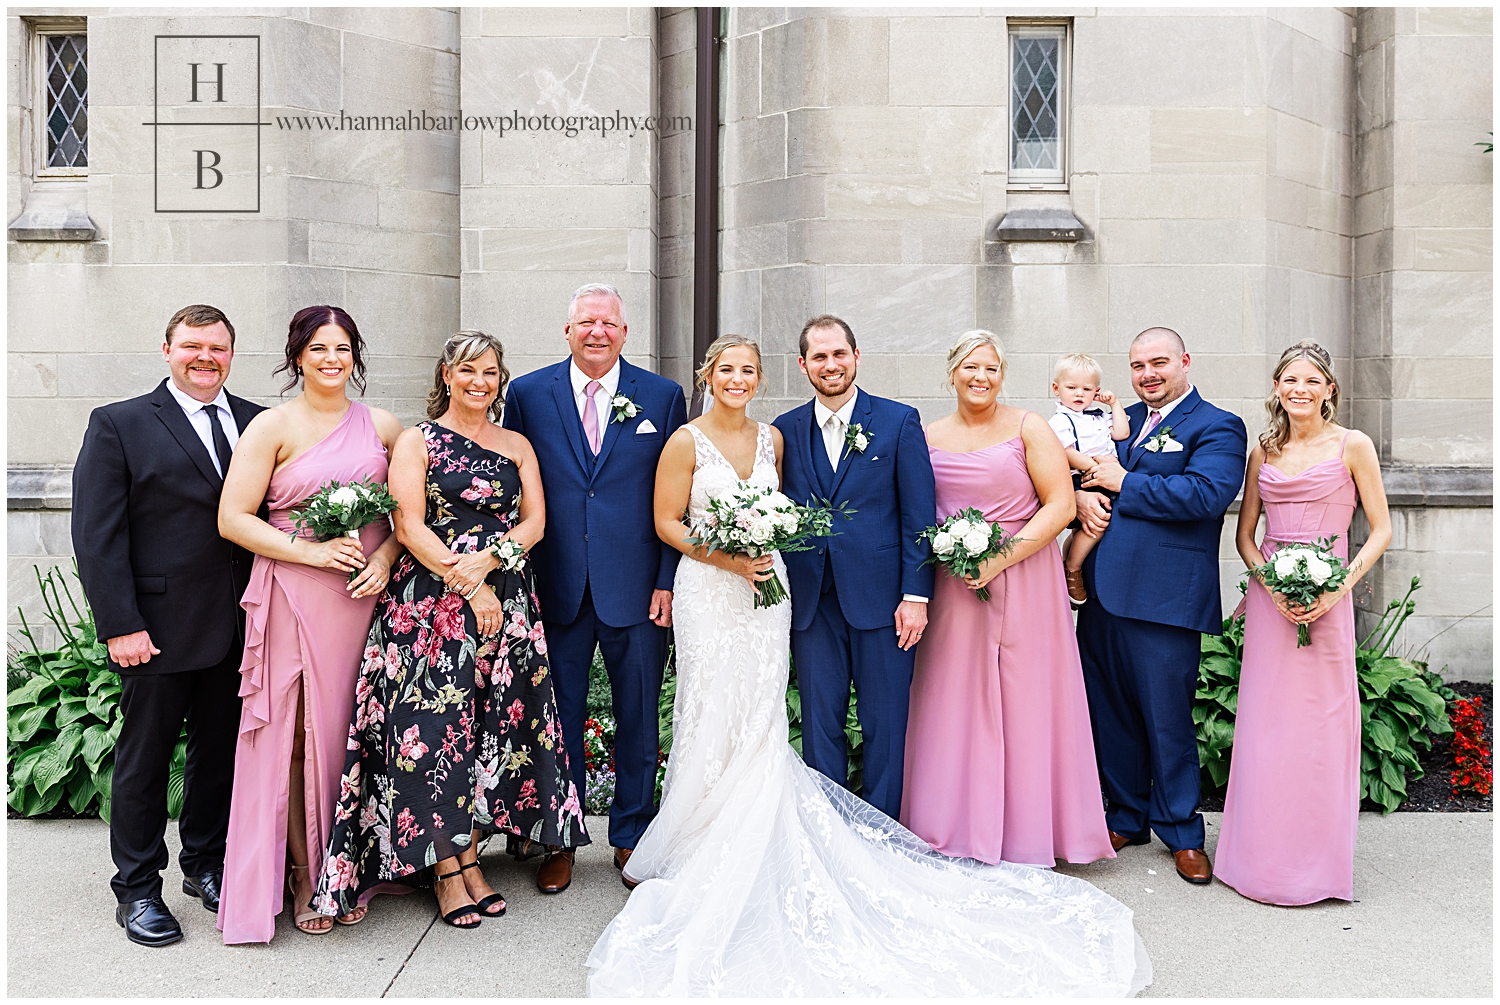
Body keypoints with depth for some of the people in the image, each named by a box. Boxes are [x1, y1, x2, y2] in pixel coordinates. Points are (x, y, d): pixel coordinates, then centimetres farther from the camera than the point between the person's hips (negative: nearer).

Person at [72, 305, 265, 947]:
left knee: (221, 751, 15)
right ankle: (137, 890, 25)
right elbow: (97, 536, -6)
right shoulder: (119, 425, -2)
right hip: (159, 628, -3)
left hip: (239, 627, 3)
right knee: (144, 760, 9)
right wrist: (120, 625, -12)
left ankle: (205, 864, 34)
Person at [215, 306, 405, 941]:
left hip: (367, 594, 3)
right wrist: (311, 551, -13)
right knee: (301, 732, 1)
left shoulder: (382, 426, 9)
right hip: (296, 597, -3)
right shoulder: (274, 426, -1)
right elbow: (233, 519, -5)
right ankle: (305, 875, 16)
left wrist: (385, 560, -5)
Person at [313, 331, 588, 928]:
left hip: (506, 603, 4)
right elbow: (410, 526, -6)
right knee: (435, 728, -4)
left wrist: (485, 560, -12)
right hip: (431, 604, -4)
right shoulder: (417, 442, 4)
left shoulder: (517, 446, 15)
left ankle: (469, 856, 19)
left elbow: (534, 522, 6)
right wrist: (468, 587, -14)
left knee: (493, 728, 6)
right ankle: (447, 868, 9)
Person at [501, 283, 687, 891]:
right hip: (556, 589, 0)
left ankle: (632, 836, 29)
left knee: (639, 718, 11)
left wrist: (668, 583, -4)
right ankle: (557, 840, 27)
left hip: (638, 589, 0)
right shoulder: (527, 394, 5)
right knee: (558, 717, 10)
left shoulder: (662, 397, 3)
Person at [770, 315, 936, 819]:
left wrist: (916, 595, -7)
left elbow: (918, 515, -1)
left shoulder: (900, 421, 2)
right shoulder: (785, 430, 9)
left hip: (882, 599, -2)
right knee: (820, 725, 9)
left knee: (885, 726, 6)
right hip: (812, 602, 2)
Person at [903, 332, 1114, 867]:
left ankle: (1026, 834, 16)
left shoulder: (1028, 428, -1)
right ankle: (960, 829, 19)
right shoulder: (930, 437, 8)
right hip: (955, 589, 3)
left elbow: (1061, 506, -7)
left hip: (1024, 580, -3)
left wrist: (1000, 560, -15)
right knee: (956, 704, 6)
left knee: (1024, 705, 2)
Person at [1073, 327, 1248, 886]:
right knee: (1111, 713, 14)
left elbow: (1205, 494, -18)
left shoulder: (1217, 428, -2)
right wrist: (1082, 496, -6)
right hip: (1102, 591, 6)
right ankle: (1128, 818, 31)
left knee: (1168, 720, 4)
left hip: (1163, 600, -6)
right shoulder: (1122, 420, 18)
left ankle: (1181, 832, 22)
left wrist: (1123, 483, -12)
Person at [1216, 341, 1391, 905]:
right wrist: (1270, 583, -7)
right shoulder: (1263, 452, 10)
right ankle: (1264, 855, 19)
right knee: (1265, 724, 6)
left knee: (1320, 725, 1)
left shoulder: (1353, 446, -1)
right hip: (1268, 597, 3)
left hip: (1325, 600, -3)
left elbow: (1380, 531, -1)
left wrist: (1338, 587, -14)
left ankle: (1317, 860, 16)